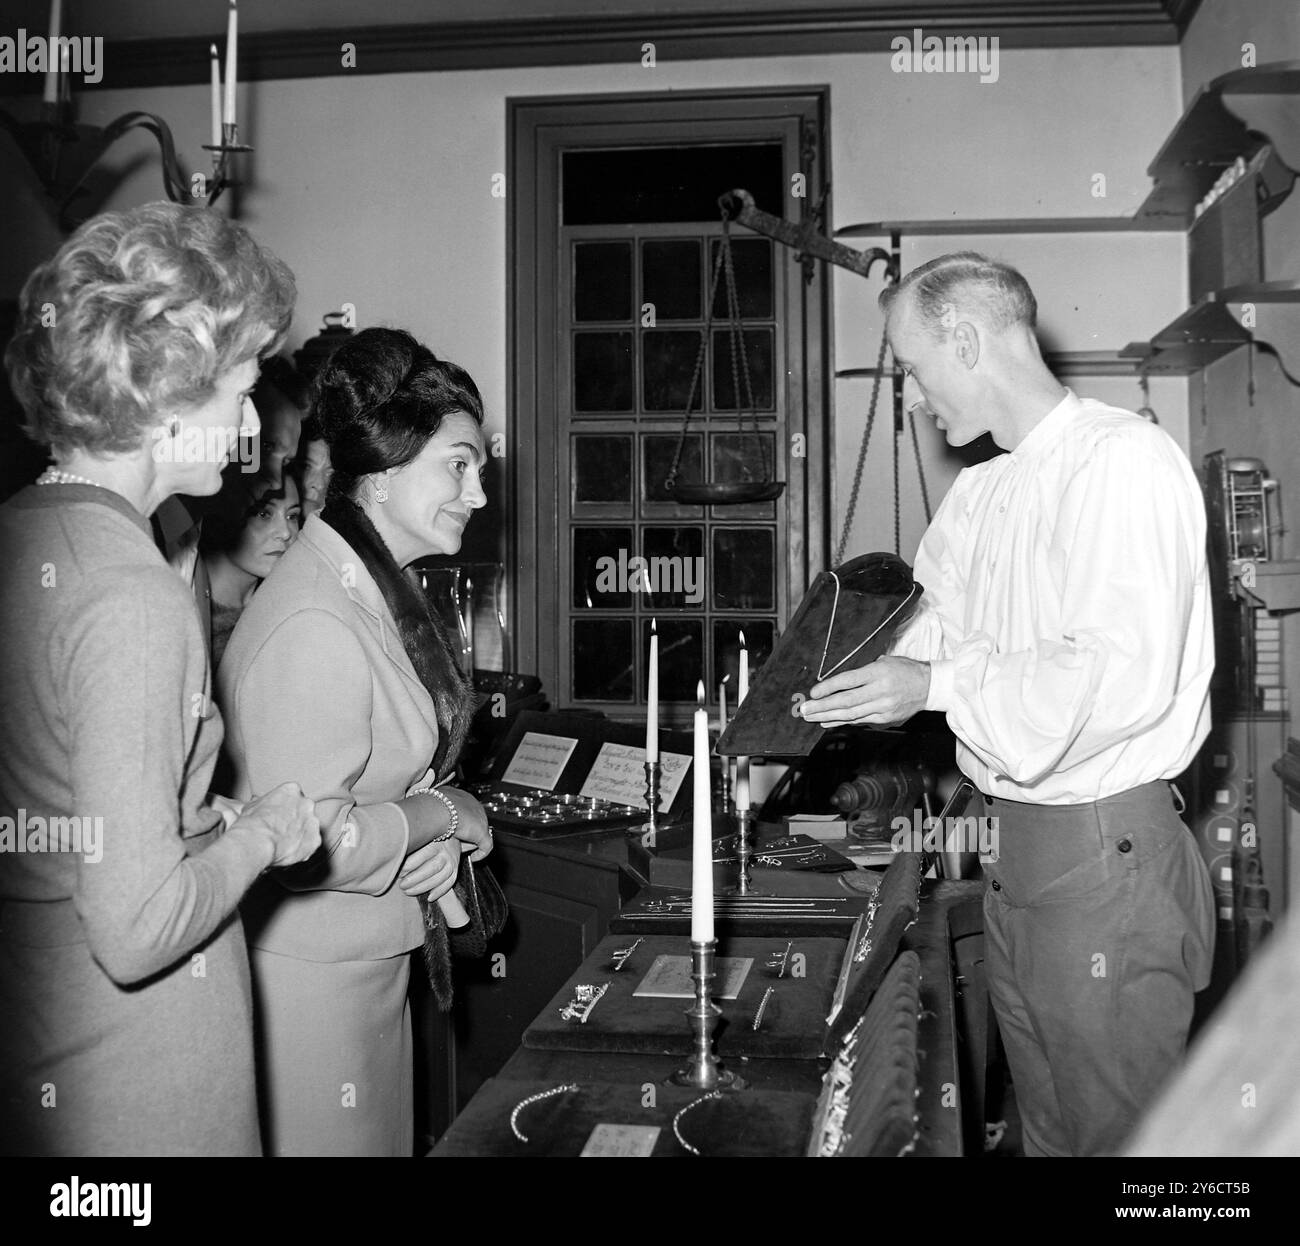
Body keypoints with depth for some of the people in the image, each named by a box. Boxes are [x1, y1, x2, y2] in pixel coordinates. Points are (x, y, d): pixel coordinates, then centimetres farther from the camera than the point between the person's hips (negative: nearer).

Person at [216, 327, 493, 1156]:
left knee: (387, 1136, 20)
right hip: (308, 974, -9)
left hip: (369, 961, 9)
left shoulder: (382, 589, 7)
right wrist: (444, 815, -14)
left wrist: (434, 845, -1)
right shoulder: (317, 625, -26)